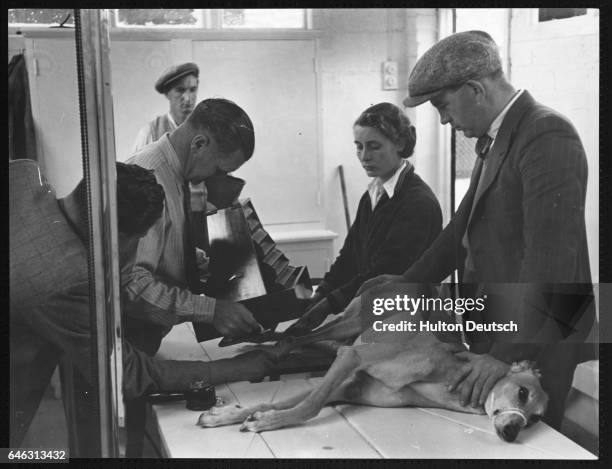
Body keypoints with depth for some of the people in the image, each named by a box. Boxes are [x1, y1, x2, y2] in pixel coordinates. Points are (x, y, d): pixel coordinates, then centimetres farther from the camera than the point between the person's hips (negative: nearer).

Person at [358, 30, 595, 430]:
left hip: (533, 343, -8)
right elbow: (465, 226, 21)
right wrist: (409, 282, 19)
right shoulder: (496, 137, 12)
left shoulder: (548, 135, -18)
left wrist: (508, 353, -24)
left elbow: (550, 257, -24)